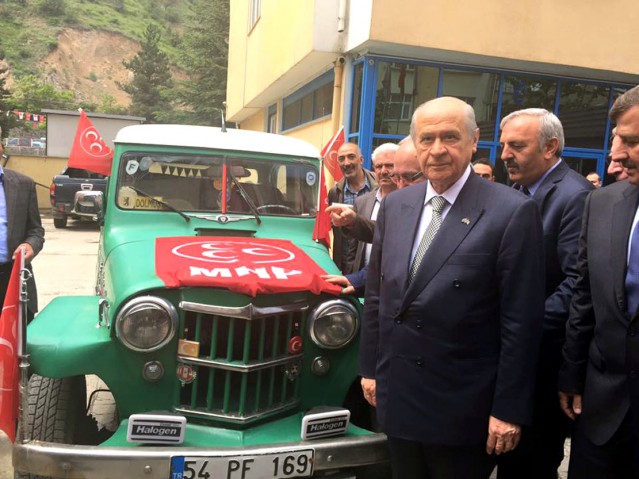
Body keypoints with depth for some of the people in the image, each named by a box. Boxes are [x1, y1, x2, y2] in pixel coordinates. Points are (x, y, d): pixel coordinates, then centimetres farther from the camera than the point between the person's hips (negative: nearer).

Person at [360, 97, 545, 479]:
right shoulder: (395, 206, 4)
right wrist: (370, 368, 10)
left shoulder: (513, 212, -13)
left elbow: (521, 323, -13)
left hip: (462, 410, -4)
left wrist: (509, 410, -11)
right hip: (397, 399, 5)